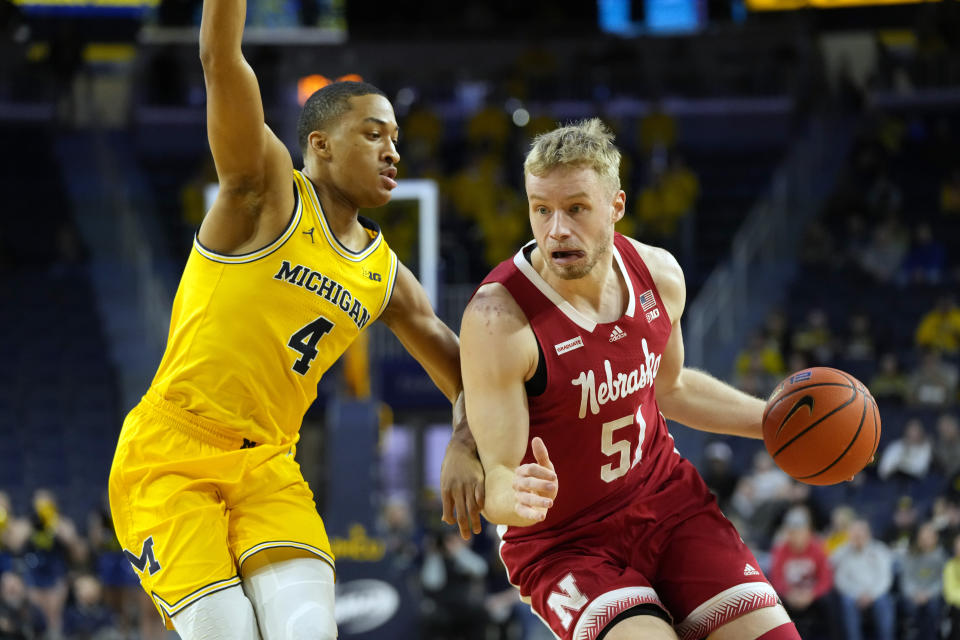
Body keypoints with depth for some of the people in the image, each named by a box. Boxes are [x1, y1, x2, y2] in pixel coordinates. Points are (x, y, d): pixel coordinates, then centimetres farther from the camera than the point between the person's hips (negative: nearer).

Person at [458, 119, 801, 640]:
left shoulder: (659, 275, -5)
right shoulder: (498, 318, -25)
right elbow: (496, 483, -24)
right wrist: (519, 496, -47)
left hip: (668, 500, 6)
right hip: (563, 543, -5)